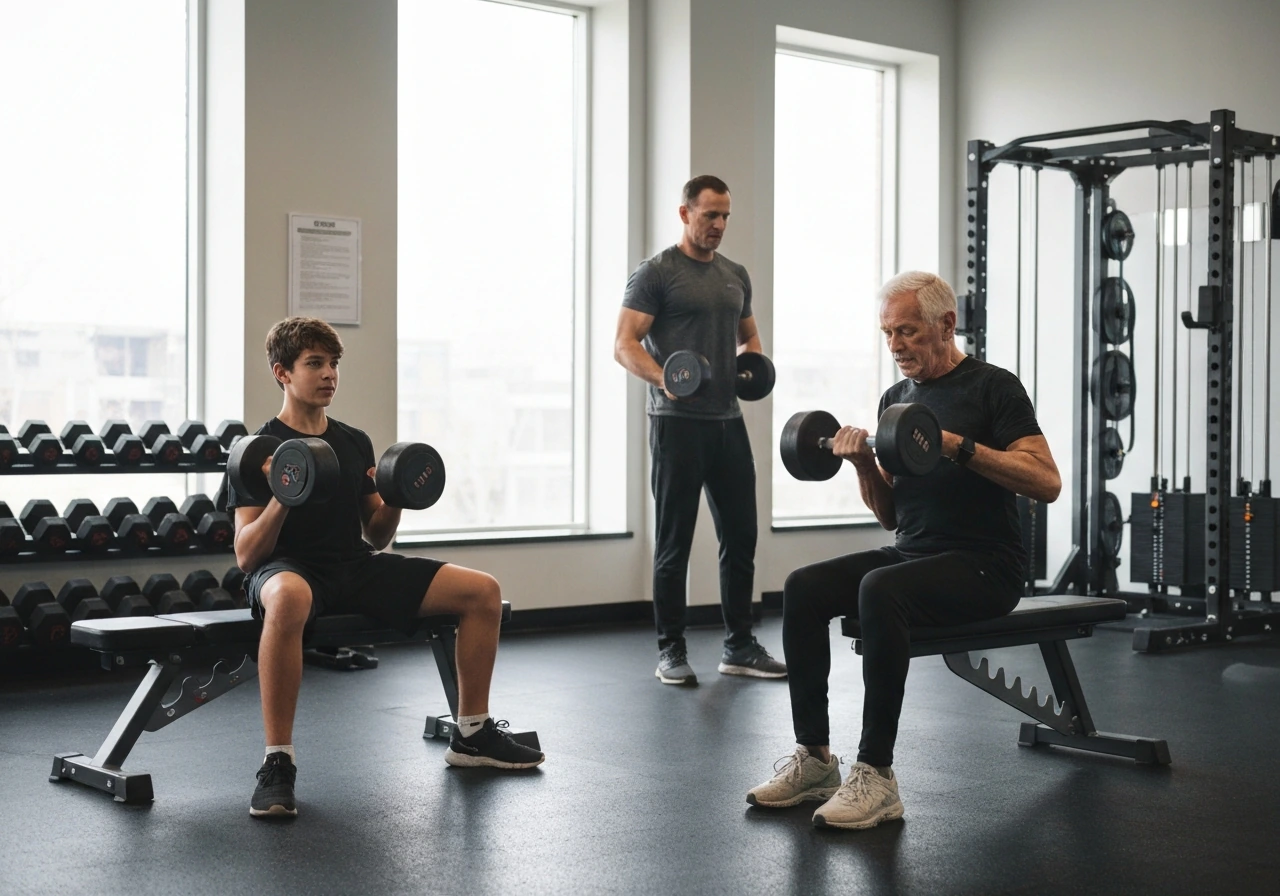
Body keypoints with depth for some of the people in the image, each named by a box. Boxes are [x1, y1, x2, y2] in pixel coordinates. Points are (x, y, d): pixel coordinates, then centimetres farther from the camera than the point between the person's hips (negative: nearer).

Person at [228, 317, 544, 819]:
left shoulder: (355, 444, 15)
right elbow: (246, 556, -10)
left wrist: (394, 500, -2)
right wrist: (281, 499, -26)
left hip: (355, 569, 6)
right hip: (291, 570, -6)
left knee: (482, 591, -6)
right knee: (289, 598, -45)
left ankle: (471, 735, 9)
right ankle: (277, 763, -35)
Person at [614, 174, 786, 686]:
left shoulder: (736, 276, 15)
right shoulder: (657, 273, -6)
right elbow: (625, 344, -12)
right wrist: (663, 378, -30)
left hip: (728, 421, 7)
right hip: (678, 423, -7)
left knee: (740, 538, 9)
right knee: (674, 542, 0)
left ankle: (739, 647, 19)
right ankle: (671, 652, 9)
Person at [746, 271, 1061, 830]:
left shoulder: (992, 387, -5)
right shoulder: (896, 399, 16)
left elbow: (1046, 482, -16)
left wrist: (959, 446, -24)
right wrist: (863, 465, -1)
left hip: (983, 566, -7)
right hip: (913, 554, 7)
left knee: (880, 590, -35)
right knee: (803, 588, -15)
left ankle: (875, 777, -30)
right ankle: (814, 758, -10)